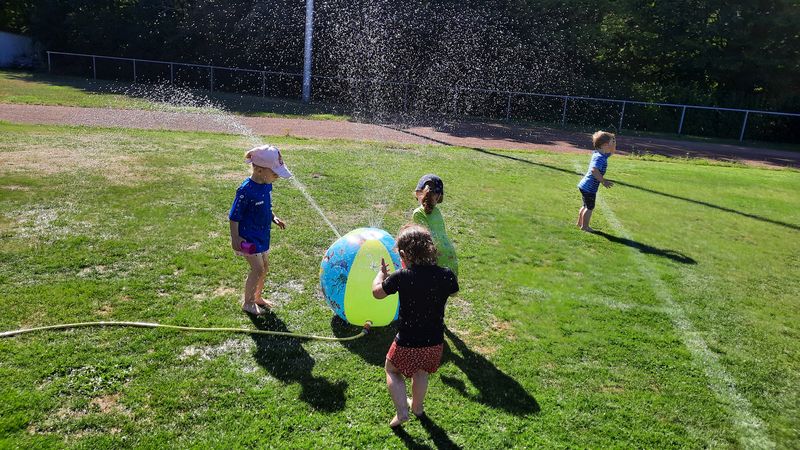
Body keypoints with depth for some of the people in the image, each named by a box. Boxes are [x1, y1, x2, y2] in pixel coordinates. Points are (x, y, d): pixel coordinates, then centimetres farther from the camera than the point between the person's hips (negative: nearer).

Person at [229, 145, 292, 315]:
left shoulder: (267, 185, -2)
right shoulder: (246, 190, -25)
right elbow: (234, 216, -19)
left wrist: (274, 218, 4)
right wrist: (235, 238, -19)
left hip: (262, 236, 8)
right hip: (248, 237, -8)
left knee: (265, 267, 16)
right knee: (258, 268, -6)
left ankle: (257, 297, 35)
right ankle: (247, 303, 13)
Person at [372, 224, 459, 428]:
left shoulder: (401, 277, -23)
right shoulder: (446, 275, -15)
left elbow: (377, 292, -4)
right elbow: (453, 291, 11)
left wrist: (382, 272, 15)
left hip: (407, 344, -4)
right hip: (434, 343, 4)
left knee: (392, 370, 27)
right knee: (421, 373, 32)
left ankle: (402, 411, 20)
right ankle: (417, 407, 53)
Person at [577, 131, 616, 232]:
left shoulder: (598, 153, 6)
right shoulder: (600, 158, -22)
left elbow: (612, 152, 25)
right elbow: (594, 170, -37)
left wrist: (614, 144, 6)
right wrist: (603, 181, -31)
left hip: (585, 185, 10)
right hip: (589, 187, -10)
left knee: (586, 206, 22)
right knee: (590, 207, 2)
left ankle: (580, 223, 34)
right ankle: (585, 226, 12)